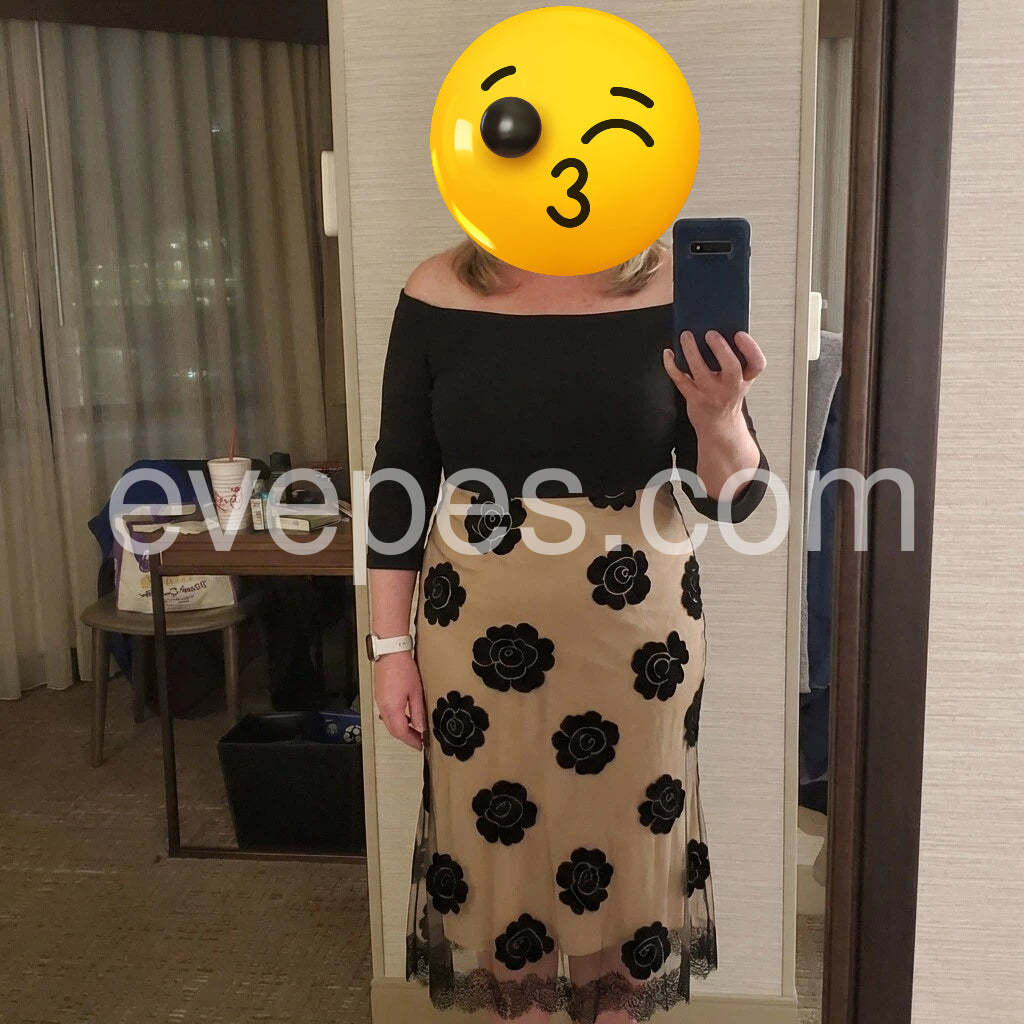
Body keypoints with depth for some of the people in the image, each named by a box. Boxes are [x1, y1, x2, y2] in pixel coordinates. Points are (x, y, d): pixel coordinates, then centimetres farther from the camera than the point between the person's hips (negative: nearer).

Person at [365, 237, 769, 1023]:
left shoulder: (675, 289, -6)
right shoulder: (438, 294, -4)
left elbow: (732, 498, -5)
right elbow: (399, 481, 1)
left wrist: (718, 419, -27)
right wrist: (391, 647, 1)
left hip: (634, 630, 0)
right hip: (477, 632, 1)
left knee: (626, 850, 15)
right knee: (498, 845, 15)